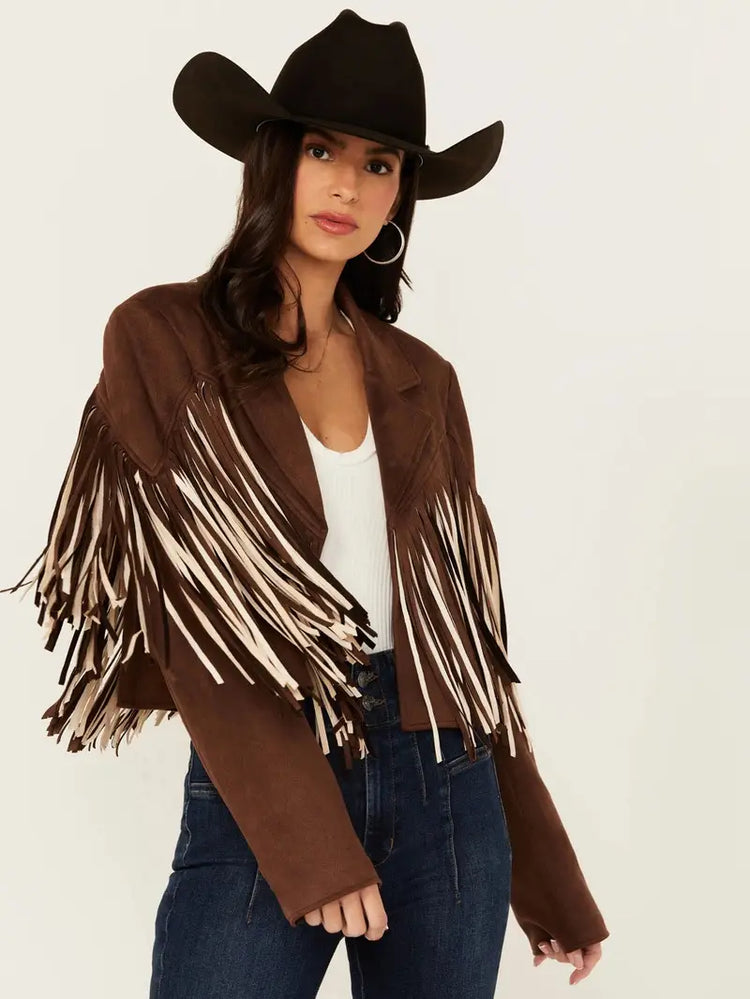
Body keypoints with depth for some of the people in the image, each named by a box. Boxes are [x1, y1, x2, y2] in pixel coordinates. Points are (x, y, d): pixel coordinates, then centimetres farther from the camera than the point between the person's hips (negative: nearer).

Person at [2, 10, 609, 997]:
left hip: (446, 785, 4)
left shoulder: (422, 382, 8)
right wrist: (308, 840, -16)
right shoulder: (163, 337, -3)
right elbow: (189, 602, -9)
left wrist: (546, 875, 11)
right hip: (259, 789, -3)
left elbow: (465, 619, 10)